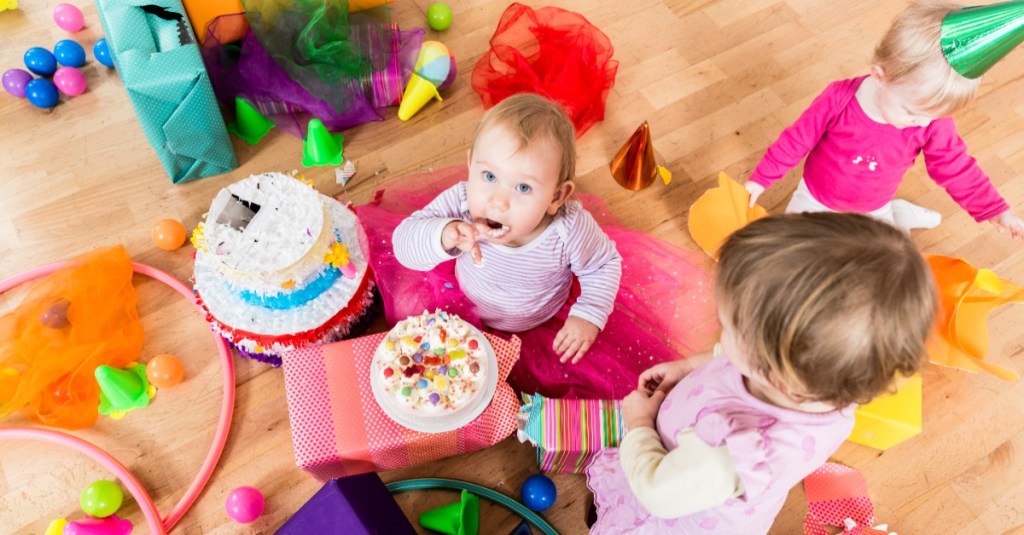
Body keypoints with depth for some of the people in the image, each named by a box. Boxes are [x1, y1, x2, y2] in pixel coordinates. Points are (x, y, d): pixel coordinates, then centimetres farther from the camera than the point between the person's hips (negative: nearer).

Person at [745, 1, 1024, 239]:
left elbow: (957, 169, -12)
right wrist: (760, 179, -12)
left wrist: (996, 210, -15)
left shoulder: (933, 122, -25)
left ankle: (898, 215, 36)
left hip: (873, 211, 1)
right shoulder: (839, 99, -31)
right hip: (816, 200, -1)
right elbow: (797, 140, -19)